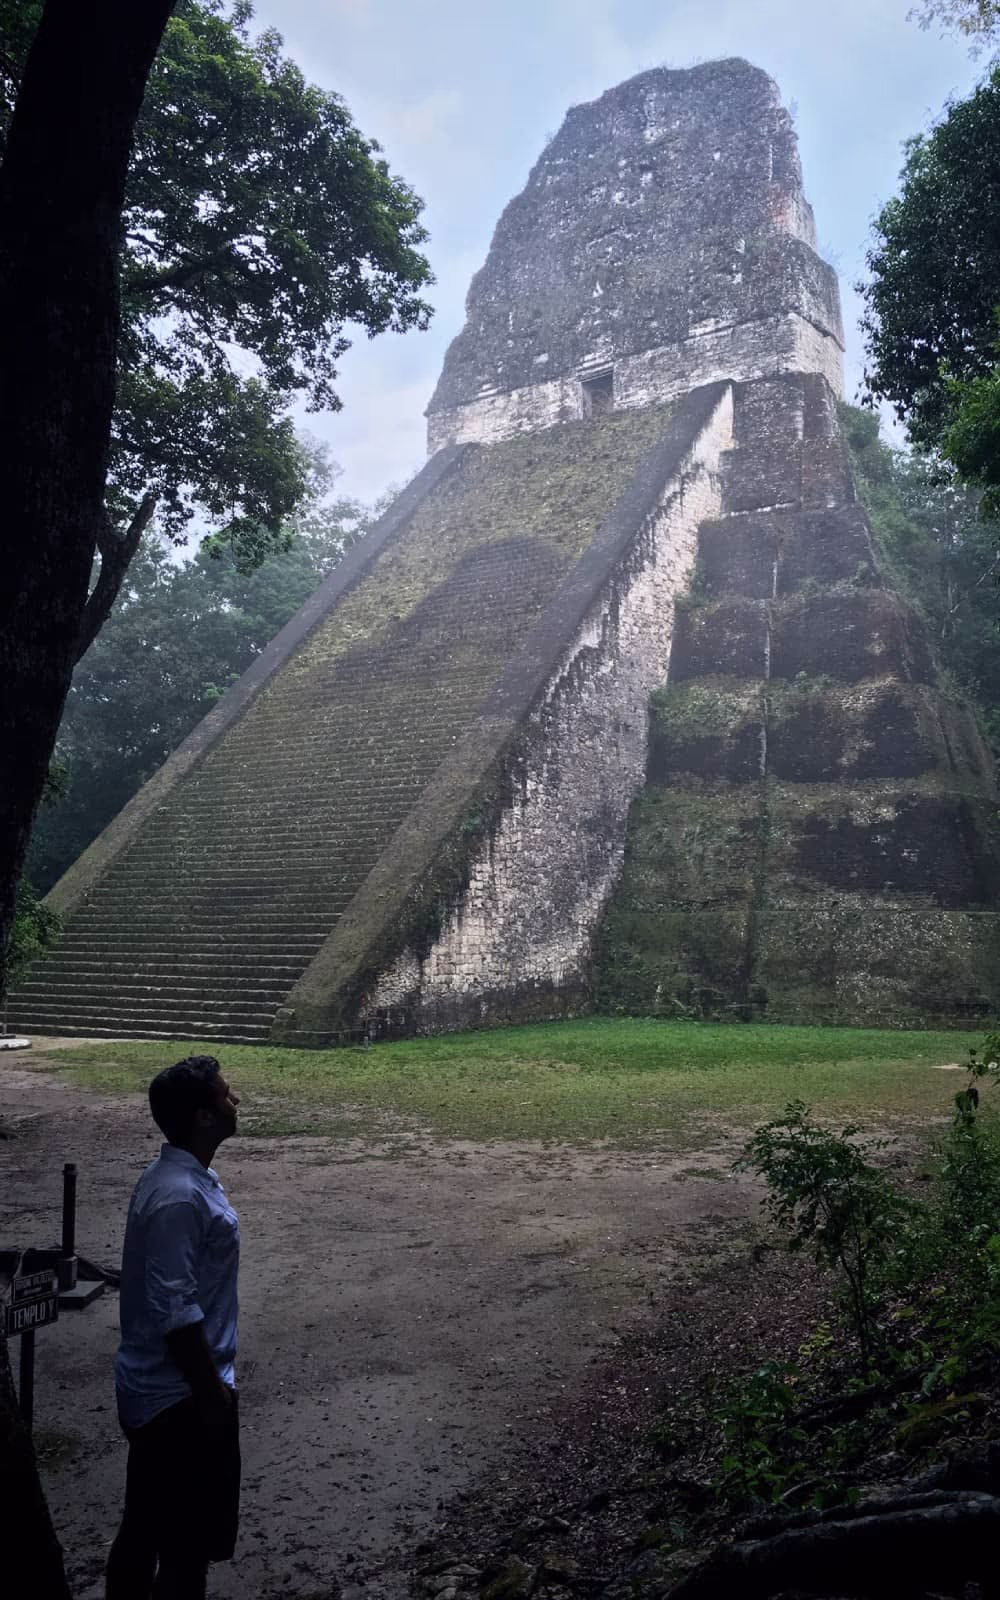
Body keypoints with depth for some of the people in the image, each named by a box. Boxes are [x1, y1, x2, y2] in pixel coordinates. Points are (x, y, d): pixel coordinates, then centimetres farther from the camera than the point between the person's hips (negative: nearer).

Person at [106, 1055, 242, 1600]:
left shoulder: (178, 1176, 5)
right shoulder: (180, 1198, -27)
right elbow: (175, 1312, -26)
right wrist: (213, 1395, -17)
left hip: (153, 1388, 9)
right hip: (181, 1396, -9)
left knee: (146, 1528, 21)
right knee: (191, 1542, 6)